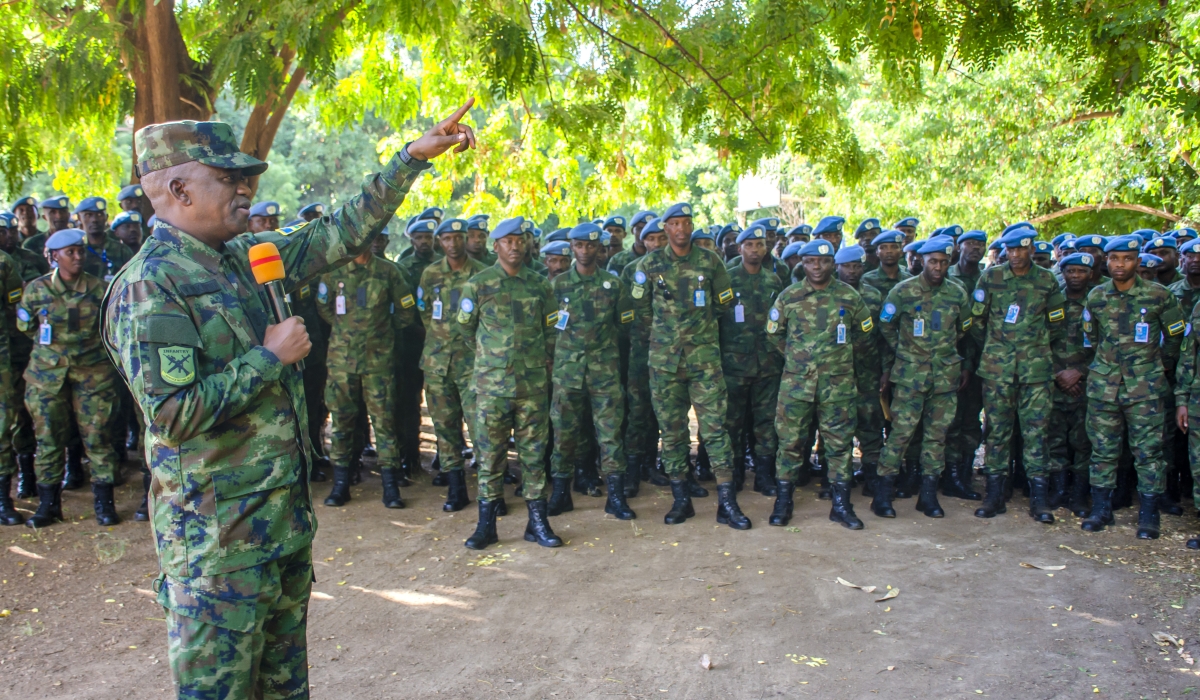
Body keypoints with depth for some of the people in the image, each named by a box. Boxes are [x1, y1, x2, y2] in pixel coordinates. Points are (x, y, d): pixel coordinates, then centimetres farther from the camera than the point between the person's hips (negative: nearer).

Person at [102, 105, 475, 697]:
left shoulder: (247, 258, 7)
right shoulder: (148, 287, -18)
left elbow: (342, 234, 12)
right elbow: (174, 413, -26)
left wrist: (414, 156, 8)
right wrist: (270, 358, -18)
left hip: (284, 508, 8)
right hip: (217, 530, -8)